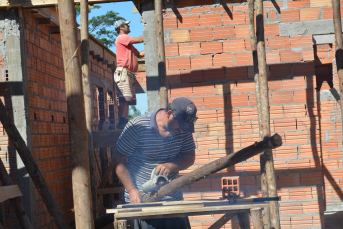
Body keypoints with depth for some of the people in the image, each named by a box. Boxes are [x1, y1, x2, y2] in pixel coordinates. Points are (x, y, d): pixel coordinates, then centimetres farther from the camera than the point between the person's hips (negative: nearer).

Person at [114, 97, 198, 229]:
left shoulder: (184, 130, 0)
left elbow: (190, 157, 5)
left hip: (174, 200, 4)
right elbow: (119, 161, -8)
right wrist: (132, 190, -15)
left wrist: (170, 166, -16)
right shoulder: (137, 127, -13)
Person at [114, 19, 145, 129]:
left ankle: (125, 122, 0)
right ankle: (122, 122, -26)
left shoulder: (129, 44, 30)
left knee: (127, 100, 3)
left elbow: (139, 54, 26)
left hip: (130, 74, 10)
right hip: (123, 71, -10)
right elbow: (139, 40, -8)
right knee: (124, 98, -19)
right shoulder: (121, 37, 0)